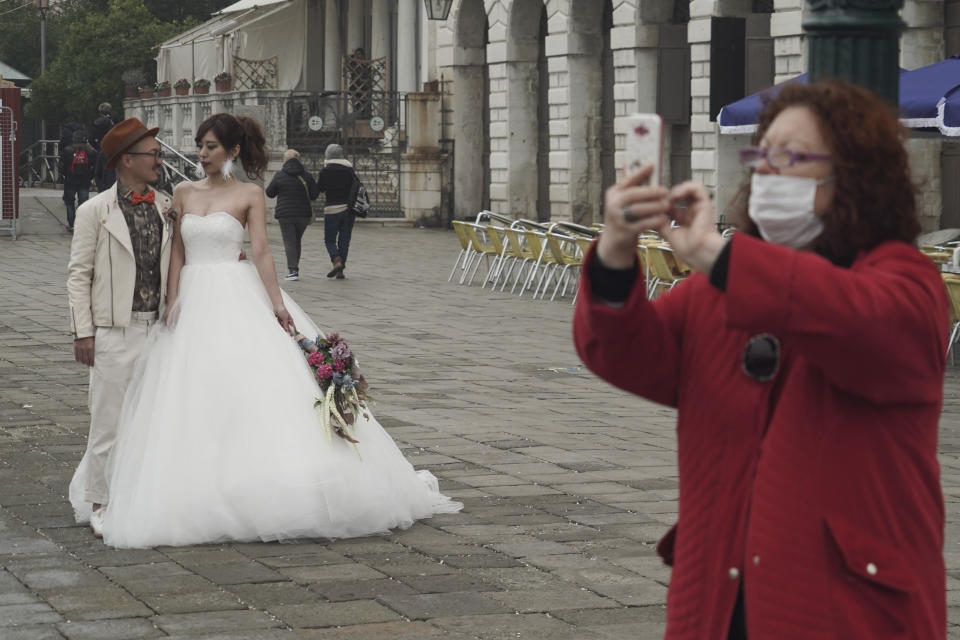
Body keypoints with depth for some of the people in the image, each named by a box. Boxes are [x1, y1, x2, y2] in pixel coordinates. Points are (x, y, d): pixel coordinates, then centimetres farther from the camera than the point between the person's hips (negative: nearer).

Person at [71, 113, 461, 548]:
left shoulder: (249, 194, -1)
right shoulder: (184, 193, 10)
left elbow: (260, 251, -9)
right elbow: (177, 252, 9)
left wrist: (276, 302, -19)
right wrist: (172, 304, -2)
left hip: (237, 297, -4)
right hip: (194, 300, 4)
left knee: (257, 388, -9)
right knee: (194, 401, 3)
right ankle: (201, 492, 8)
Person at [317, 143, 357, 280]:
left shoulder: (325, 171, -6)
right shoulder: (349, 170, 3)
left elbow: (319, 188, 3)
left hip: (332, 208, -3)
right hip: (349, 208, 3)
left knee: (330, 239, 5)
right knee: (344, 240, 8)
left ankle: (337, 261, -20)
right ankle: (340, 271, 6)